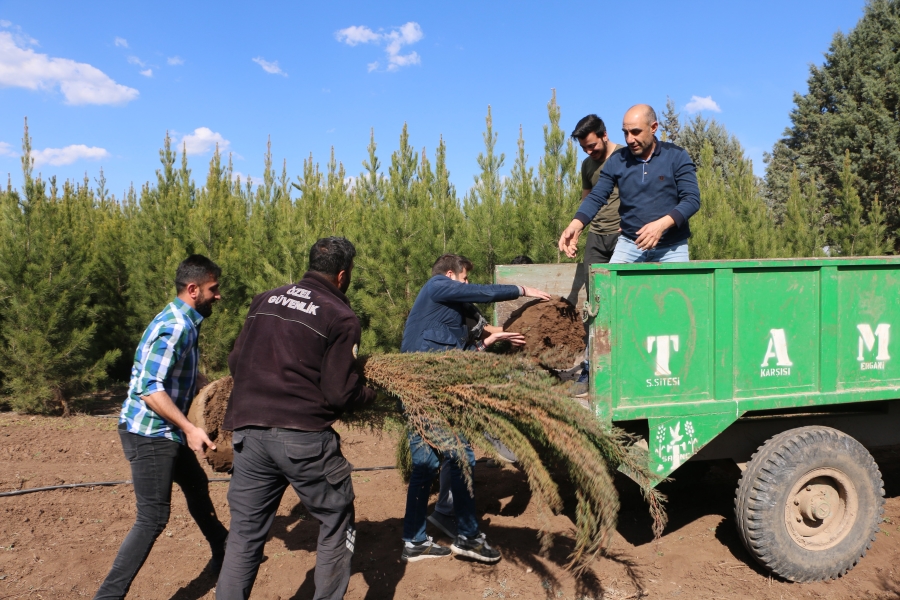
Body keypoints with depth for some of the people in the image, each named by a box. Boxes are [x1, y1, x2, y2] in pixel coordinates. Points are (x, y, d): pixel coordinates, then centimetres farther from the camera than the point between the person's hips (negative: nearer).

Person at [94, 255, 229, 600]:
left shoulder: (185, 323, 8)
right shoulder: (173, 328, -23)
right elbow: (149, 388, -29)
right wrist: (189, 428, -29)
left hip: (166, 431, 11)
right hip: (149, 433, -11)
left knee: (196, 485, 23)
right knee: (153, 518, -7)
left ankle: (223, 553, 42)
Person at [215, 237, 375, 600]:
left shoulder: (264, 300, 9)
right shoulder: (340, 317, -6)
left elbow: (235, 363, 13)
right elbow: (341, 394, -9)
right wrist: (372, 394, 11)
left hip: (249, 432, 5)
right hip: (305, 437, -5)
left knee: (245, 533, 16)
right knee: (336, 525, 16)